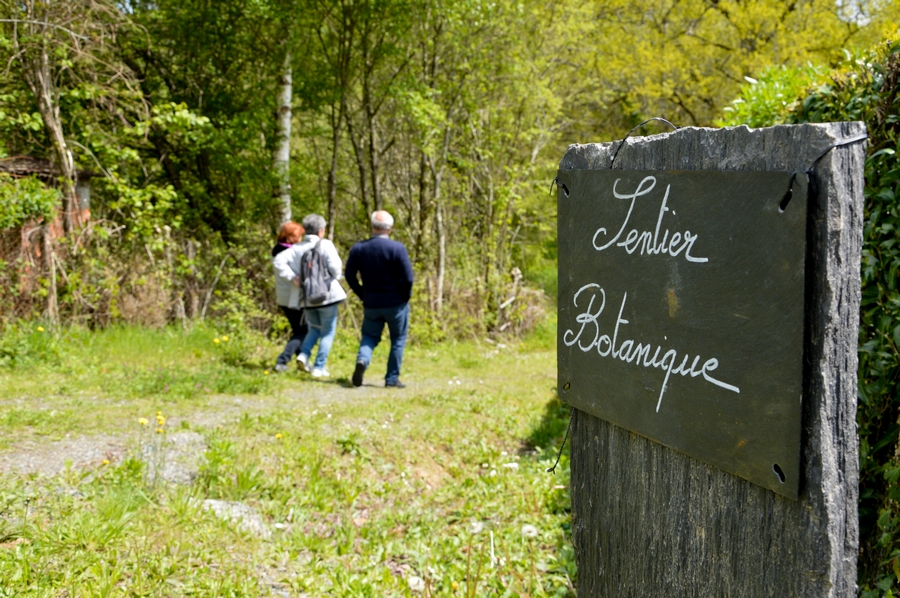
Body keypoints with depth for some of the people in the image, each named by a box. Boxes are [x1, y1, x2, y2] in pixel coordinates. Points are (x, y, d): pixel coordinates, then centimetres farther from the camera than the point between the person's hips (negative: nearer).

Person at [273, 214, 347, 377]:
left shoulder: (297, 248, 4)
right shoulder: (325, 245, -9)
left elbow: (279, 261, -8)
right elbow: (334, 266, -19)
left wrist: (292, 277, -5)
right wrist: (336, 276, 1)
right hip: (327, 295, -5)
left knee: (314, 329, 24)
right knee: (328, 332, 6)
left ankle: (304, 354, 1)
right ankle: (319, 367, 2)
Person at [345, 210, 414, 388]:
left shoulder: (358, 248, -1)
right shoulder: (397, 248, -13)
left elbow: (350, 276, 2)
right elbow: (408, 278, -16)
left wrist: (363, 295, 12)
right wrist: (405, 296, 0)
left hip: (371, 304, 3)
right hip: (396, 304, -3)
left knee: (369, 337, 17)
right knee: (398, 340, 12)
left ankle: (362, 360, -13)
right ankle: (392, 379, 12)